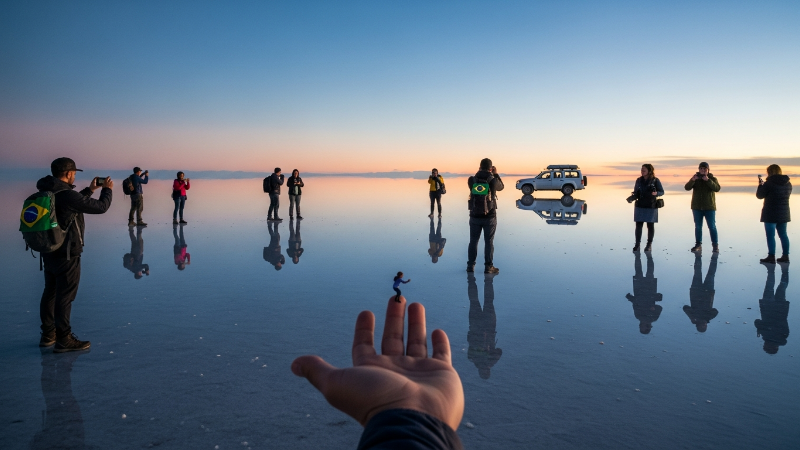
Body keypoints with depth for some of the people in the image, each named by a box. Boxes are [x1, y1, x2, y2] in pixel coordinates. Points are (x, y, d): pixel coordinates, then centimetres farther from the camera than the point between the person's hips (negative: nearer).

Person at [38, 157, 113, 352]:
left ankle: (48, 334, 27)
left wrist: (90, 190, 25)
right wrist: (107, 189, 0)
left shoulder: (47, 193, 7)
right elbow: (100, 207, -17)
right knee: (65, 296, -2)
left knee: (50, 292, 17)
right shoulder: (67, 195, -22)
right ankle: (64, 340, 5)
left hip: (49, 251, 9)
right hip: (67, 254, -9)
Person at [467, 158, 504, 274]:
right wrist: (496, 174, 20)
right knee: (489, 242, 6)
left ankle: (470, 265, 16)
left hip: (475, 216, 2)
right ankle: (488, 267, 8)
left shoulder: (471, 180, -5)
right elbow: (501, 187, 11)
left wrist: (480, 172, 17)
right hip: (489, 217, -2)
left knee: (473, 241, 12)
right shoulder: (493, 180, -10)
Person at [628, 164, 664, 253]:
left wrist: (656, 193, -22)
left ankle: (649, 244, 12)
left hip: (651, 207, -2)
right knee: (638, 225, 0)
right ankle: (637, 244, 5)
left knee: (650, 225, 4)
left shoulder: (655, 180, -4)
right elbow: (636, 193, 9)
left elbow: (662, 192, -1)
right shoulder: (639, 180, 5)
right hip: (640, 206, 3)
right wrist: (631, 198, -12)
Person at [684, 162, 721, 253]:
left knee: (712, 227, -4)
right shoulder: (695, 179, 7)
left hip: (709, 207, -2)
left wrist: (708, 180, -27)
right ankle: (698, 245, 11)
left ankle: (715, 245, 1)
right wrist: (692, 180, -27)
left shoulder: (712, 179, 2)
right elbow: (687, 187, -8)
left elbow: (717, 188, -15)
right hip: (697, 207, 2)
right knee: (698, 227, 6)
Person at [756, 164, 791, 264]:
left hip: (771, 214, -7)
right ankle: (785, 256, 17)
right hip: (783, 214, 7)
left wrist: (760, 185, 11)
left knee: (770, 235, -3)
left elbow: (759, 195, -5)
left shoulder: (769, 183, -14)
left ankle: (771, 257, -3)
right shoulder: (788, 183, 8)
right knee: (783, 234, 14)